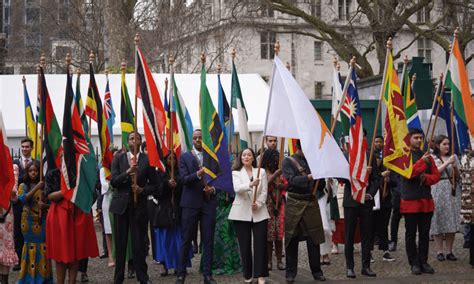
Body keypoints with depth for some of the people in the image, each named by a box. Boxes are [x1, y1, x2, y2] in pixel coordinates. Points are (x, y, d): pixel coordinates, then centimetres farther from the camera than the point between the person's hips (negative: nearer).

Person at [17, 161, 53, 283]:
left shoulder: (44, 185, 5)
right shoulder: (23, 186, 5)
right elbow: (22, 199, -13)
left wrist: (44, 205, -13)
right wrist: (36, 188, -20)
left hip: (42, 221, 0)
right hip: (29, 221, 0)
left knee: (43, 247, -4)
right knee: (31, 246, 1)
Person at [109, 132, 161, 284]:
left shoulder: (148, 159, 2)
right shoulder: (118, 158, 4)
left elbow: (155, 184, 5)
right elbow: (113, 181, -5)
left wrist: (143, 190, -13)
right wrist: (127, 172, -20)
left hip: (139, 205, -1)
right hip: (121, 204, 1)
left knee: (139, 243, 0)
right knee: (120, 243, 6)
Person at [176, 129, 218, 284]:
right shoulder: (185, 157, 2)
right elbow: (184, 179, -9)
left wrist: (213, 188, -9)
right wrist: (198, 174, -26)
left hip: (208, 202, 2)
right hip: (190, 203, -2)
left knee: (208, 240, 3)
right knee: (186, 239, 2)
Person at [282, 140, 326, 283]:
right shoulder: (288, 162, 1)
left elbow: (321, 186, 13)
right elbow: (292, 180, -16)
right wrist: (309, 177, -28)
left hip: (311, 203, 3)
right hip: (294, 203, -3)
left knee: (314, 239, 3)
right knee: (292, 239, 1)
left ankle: (316, 271, 11)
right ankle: (291, 272, 9)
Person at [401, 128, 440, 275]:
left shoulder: (427, 156, 13)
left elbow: (436, 175, 10)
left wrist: (426, 178, -10)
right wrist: (422, 161, -22)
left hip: (426, 201, 5)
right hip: (410, 201, -5)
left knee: (425, 234, 7)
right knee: (411, 234, 2)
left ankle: (423, 262, 14)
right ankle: (414, 263, 8)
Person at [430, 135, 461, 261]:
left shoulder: (453, 157, 13)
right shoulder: (432, 158, 2)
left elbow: (458, 176, 13)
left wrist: (455, 167, -7)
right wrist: (447, 163, -13)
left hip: (452, 191, 4)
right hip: (438, 191, -3)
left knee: (452, 221, 1)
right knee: (438, 220, -4)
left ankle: (449, 251, 7)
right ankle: (439, 251, 1)